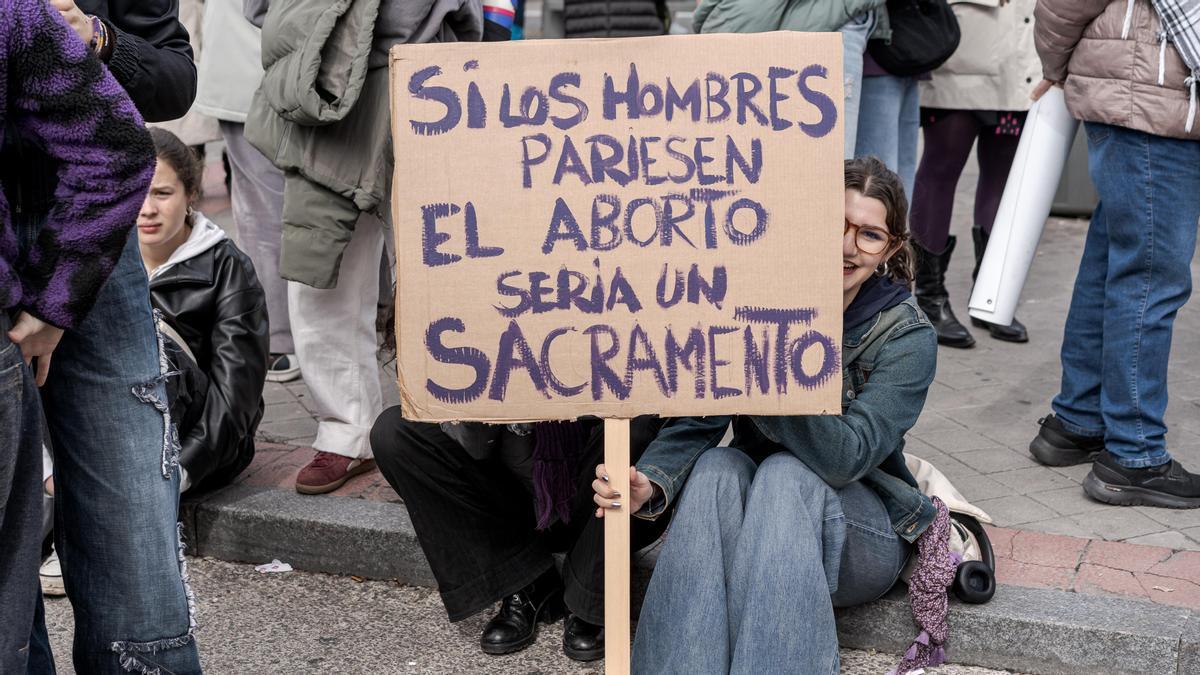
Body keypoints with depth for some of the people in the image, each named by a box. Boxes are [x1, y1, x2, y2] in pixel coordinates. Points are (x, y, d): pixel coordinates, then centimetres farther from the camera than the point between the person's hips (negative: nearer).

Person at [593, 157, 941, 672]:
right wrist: (652, 483, -34)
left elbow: (846, 457, -26)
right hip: (744, 520, 3)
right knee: (716, 467, -30)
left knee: (785, 474, -33)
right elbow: (697, 423, -12)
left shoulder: (907, 336, -12)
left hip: (858, 528, -2)